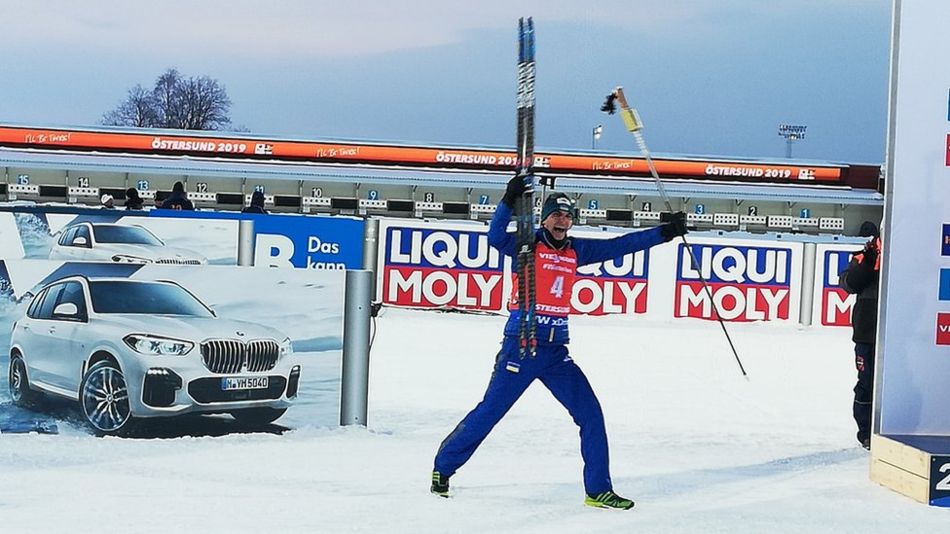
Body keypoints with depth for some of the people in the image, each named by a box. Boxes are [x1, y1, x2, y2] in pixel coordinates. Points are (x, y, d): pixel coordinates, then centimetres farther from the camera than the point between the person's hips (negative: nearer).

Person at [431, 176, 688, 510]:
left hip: (557, 351, 5)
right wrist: (509, 201, -36)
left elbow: (620, 246, 16)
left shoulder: (576, 251, 11)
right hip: (521, 345, -5)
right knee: (489, 413, -1)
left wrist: (665, 232, 15)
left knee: (590, 414, 0)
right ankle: (443, 468, 17)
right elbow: (496, 237, -22)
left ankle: (598, 490, 8)